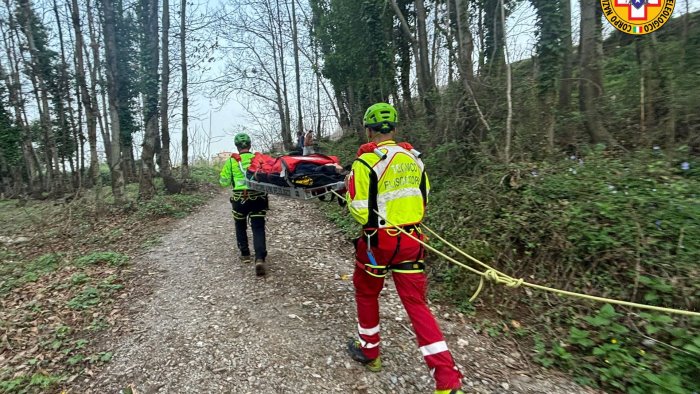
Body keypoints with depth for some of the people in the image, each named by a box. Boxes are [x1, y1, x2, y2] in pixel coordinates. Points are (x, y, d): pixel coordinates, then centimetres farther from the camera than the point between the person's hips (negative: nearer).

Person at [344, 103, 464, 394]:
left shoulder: (366, 162, -14)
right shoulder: (413, 157, 5)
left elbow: (360, 211, -15)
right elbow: (423, 196, 13)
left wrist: (350, 189, 2)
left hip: (379, 241, -4)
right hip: (411, 239, 5)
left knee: (366, 294, 21)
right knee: (417, 303, 10)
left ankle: (369, 351, 38)